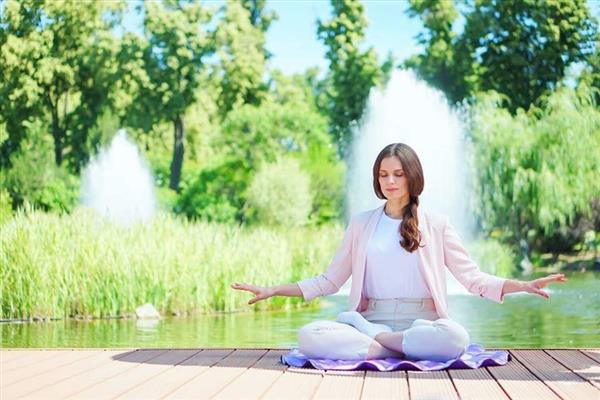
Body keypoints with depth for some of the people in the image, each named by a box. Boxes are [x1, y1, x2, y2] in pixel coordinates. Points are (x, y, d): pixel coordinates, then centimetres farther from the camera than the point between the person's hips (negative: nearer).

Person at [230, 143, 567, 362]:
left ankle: (375, 341, -18)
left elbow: (473, 278, 6)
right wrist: (274, 290, 8)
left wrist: (524, 285, -8)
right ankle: (405, 350, -23)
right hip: (369, 320, 1)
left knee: (455, 338, -37)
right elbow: (329, 281, 16)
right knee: (309, 336, -28)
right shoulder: (361, 223, 13)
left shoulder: (437, 225, 9)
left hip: (422, 323, -1)